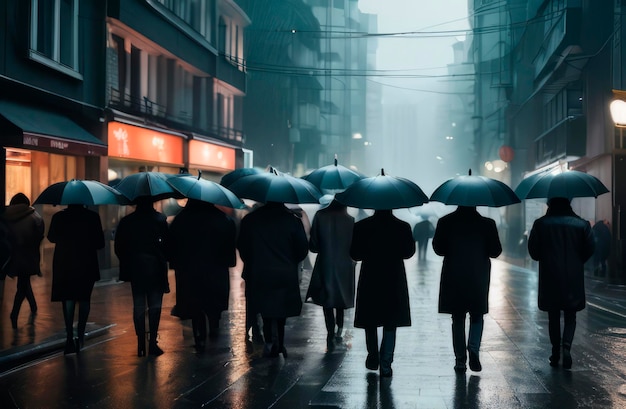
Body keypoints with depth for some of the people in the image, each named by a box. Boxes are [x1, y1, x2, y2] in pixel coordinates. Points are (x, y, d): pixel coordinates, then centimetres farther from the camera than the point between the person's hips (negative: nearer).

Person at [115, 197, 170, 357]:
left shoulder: (126, 221, 2)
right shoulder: (159, 219, -5)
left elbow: (118, 247, 4)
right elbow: (168, 243, -8)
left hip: (135, 269, 2)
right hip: (156, 269, -2)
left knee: (138, 305, 8)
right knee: (155, 305, 3)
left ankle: (141, 343, 6)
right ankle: (152, 341, -5)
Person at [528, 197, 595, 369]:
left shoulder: (540, 224, -4)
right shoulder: (582, 224, -2)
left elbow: (533, 251, -3)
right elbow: (590, 248, -1)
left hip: (550, 277, 0)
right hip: (573, 278, 0)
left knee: (553, 317, 12)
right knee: (570, 316, 9)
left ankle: (555, 353, 14)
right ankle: (566, 345, -14)